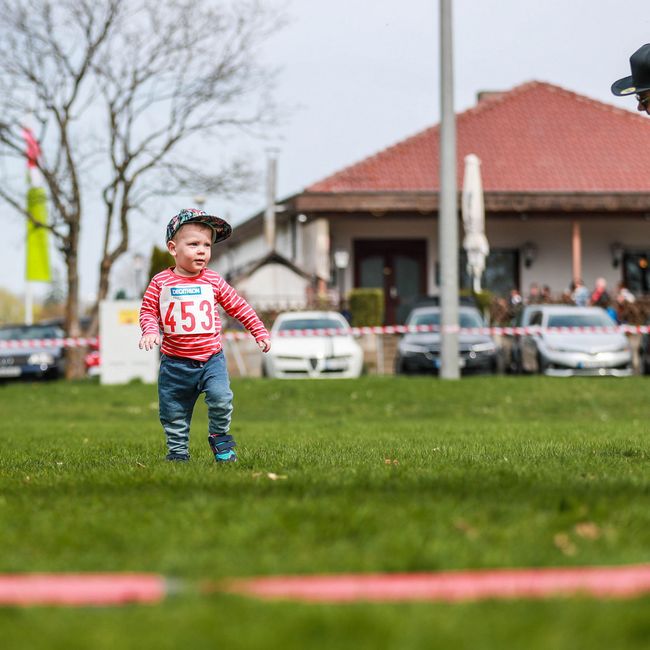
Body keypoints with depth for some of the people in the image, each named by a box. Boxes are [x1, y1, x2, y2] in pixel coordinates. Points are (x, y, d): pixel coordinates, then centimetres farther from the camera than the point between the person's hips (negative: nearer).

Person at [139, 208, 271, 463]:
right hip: (175, 362, 0)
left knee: (221, 398, -20)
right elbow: (148, 310, 2)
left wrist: (259, 331, 10)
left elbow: (238, 306, 9)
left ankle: (220, 438, 4)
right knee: (173, 413, 7)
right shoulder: (161, 282, -3)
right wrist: (150, 330, -17)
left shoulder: (213, 281, 0)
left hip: (211, 358, 0)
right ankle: (178, 451, 25)